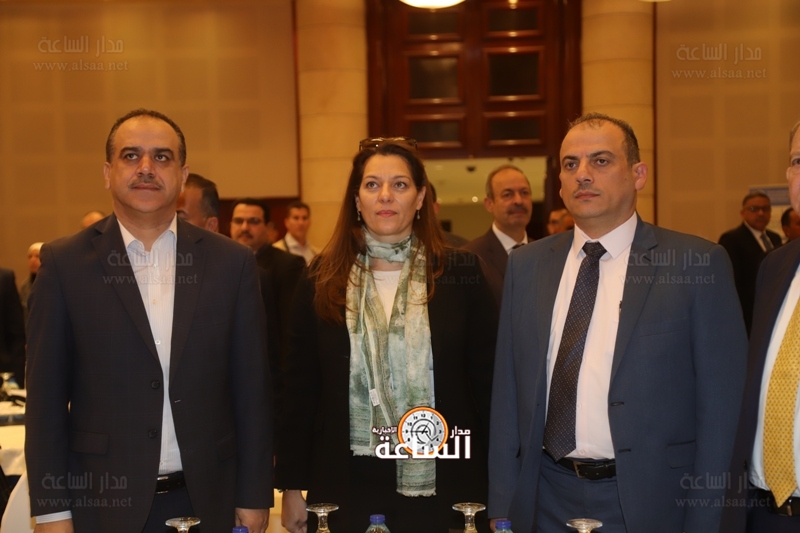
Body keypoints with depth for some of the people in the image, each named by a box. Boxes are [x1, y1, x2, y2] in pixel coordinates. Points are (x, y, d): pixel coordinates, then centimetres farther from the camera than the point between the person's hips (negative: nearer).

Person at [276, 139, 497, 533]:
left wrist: (493, 483, -1)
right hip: (346, 484, 1)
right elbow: (301, 387, 5)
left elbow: (486, 381, 0)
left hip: (438, 484, -1)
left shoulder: (461, 274, -2)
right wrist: (292, 486, 4)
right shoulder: (323, 282, 2)